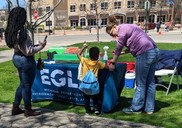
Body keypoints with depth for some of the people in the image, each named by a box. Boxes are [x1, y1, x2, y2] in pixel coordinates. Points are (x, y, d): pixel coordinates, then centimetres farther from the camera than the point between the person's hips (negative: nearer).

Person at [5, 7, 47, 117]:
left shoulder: (12, 31, 4)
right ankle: (28, 110, 22)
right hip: (26, 60, -9)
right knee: (27, 86, 6)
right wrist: (40, 46, -10)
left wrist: (34, 46, 9)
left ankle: (15, 108, 31)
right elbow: (28, 51, -21)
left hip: (17, 58, 9)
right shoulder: (21, 32, -25)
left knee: (22, 84, 22)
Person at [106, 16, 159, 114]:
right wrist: (123, 52, 17)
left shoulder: (122, 29, -6)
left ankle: (136, 108, 12)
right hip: (154, 51, 10)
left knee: (140, 84, 1)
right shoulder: (127, 27, 22)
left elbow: (118, 48, -5)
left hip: (145, 54, -10)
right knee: (150, 82, 12)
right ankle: (149, 108, 19)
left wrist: (113, 63, 2)